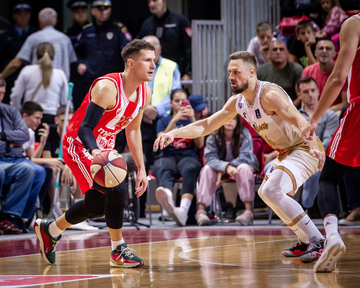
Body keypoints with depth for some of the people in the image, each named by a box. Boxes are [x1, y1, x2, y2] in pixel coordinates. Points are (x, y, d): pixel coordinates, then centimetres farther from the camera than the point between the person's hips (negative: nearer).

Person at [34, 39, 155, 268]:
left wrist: (141, 168, 9)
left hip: (103, 147, 9)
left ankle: (50, 230, 38)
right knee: (116, 189, -24)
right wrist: (97, 153, -50)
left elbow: (133, 130, 11)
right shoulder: (107, 88, -28)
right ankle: (119, 250, -9)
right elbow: (85, 129, -31)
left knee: (97, 206, 15)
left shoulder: (145, 93, -3)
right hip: (80, 144, -9)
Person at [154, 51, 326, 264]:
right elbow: (206, 125, 10)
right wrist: (174, 133, -4)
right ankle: (305, 242, 32)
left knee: (272, 191, -26)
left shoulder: (269, 94, -23)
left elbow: (300, 121, -36)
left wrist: (314, 147, -54)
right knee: (266, 192, 24)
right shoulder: (237, 102, 5)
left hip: (305, 149, -11)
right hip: (286, 152, 11)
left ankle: (317, 241, -20)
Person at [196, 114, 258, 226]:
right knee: (207, 169, -27)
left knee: (243, 168, -36)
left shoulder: (244, 134, -16)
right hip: (220, 166, 2)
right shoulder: (214, 137, -12)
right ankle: (200, 211, -36)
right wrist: (226, 167, -45)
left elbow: (245, 157, -24)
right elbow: (210, 158, -24)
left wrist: (223, 171, -30)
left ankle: (249, 211, -44)